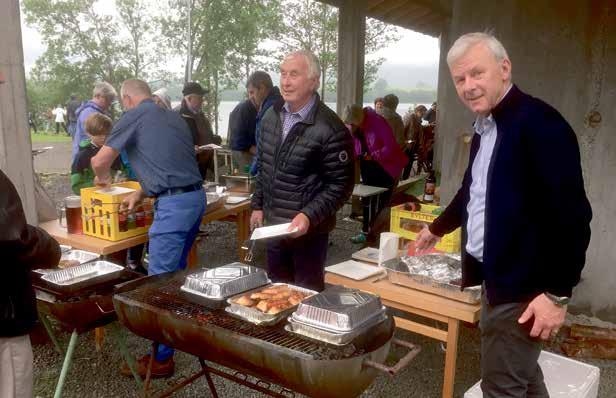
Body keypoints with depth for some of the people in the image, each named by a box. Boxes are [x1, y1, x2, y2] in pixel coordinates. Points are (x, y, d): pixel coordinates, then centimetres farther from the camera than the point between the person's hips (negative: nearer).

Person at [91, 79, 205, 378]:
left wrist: (102, 178, 24)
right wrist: (139, 194, 23)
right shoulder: (172, 116, 21)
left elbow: (99, 162, 2)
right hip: (195, 196, 9)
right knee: (177, 271, 21)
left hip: (174, 204, -8)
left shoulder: (133, 116, -1)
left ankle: (161, 357, 5)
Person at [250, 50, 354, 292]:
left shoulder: (330, 129, -19)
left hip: (308, 229, -6)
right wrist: (257, 206, 11)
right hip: (273, 226, 6)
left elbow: (340, 185, -16)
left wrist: (309, 216, -25)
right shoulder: (271, 116, 3)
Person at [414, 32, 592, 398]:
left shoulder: (539, 122, -18)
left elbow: (571, 214, -22)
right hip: (497, 277, 8)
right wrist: (437, 229, 35)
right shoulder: (485, 129, 10)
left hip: (523, 288, -8)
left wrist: (557, 293, -21)